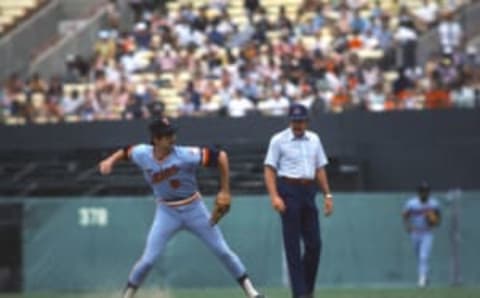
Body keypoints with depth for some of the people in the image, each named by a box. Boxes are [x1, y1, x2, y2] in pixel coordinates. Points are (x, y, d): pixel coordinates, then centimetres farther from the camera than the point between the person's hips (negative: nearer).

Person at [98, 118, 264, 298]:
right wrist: (111, 161, -10)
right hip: (167, 213, 1)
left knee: (223, 252, 3)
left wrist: (225, 191, -18)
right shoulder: (143, 154, -14)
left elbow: (220, 156, -20)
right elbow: (126, 152, 10)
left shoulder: (185, 155, -24)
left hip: (194, 209, -1)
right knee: (148, 259, -7)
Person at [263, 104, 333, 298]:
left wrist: (327, 195, 11)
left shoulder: (314, 140, 14)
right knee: (292, 244, -6)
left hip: (309, 193, 5)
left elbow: (320, 169, 18)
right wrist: (274, 196, -16)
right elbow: (270, 170, -5)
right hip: (289, 191, -5)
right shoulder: (279, 140, -1)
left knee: (314, 243, 2)